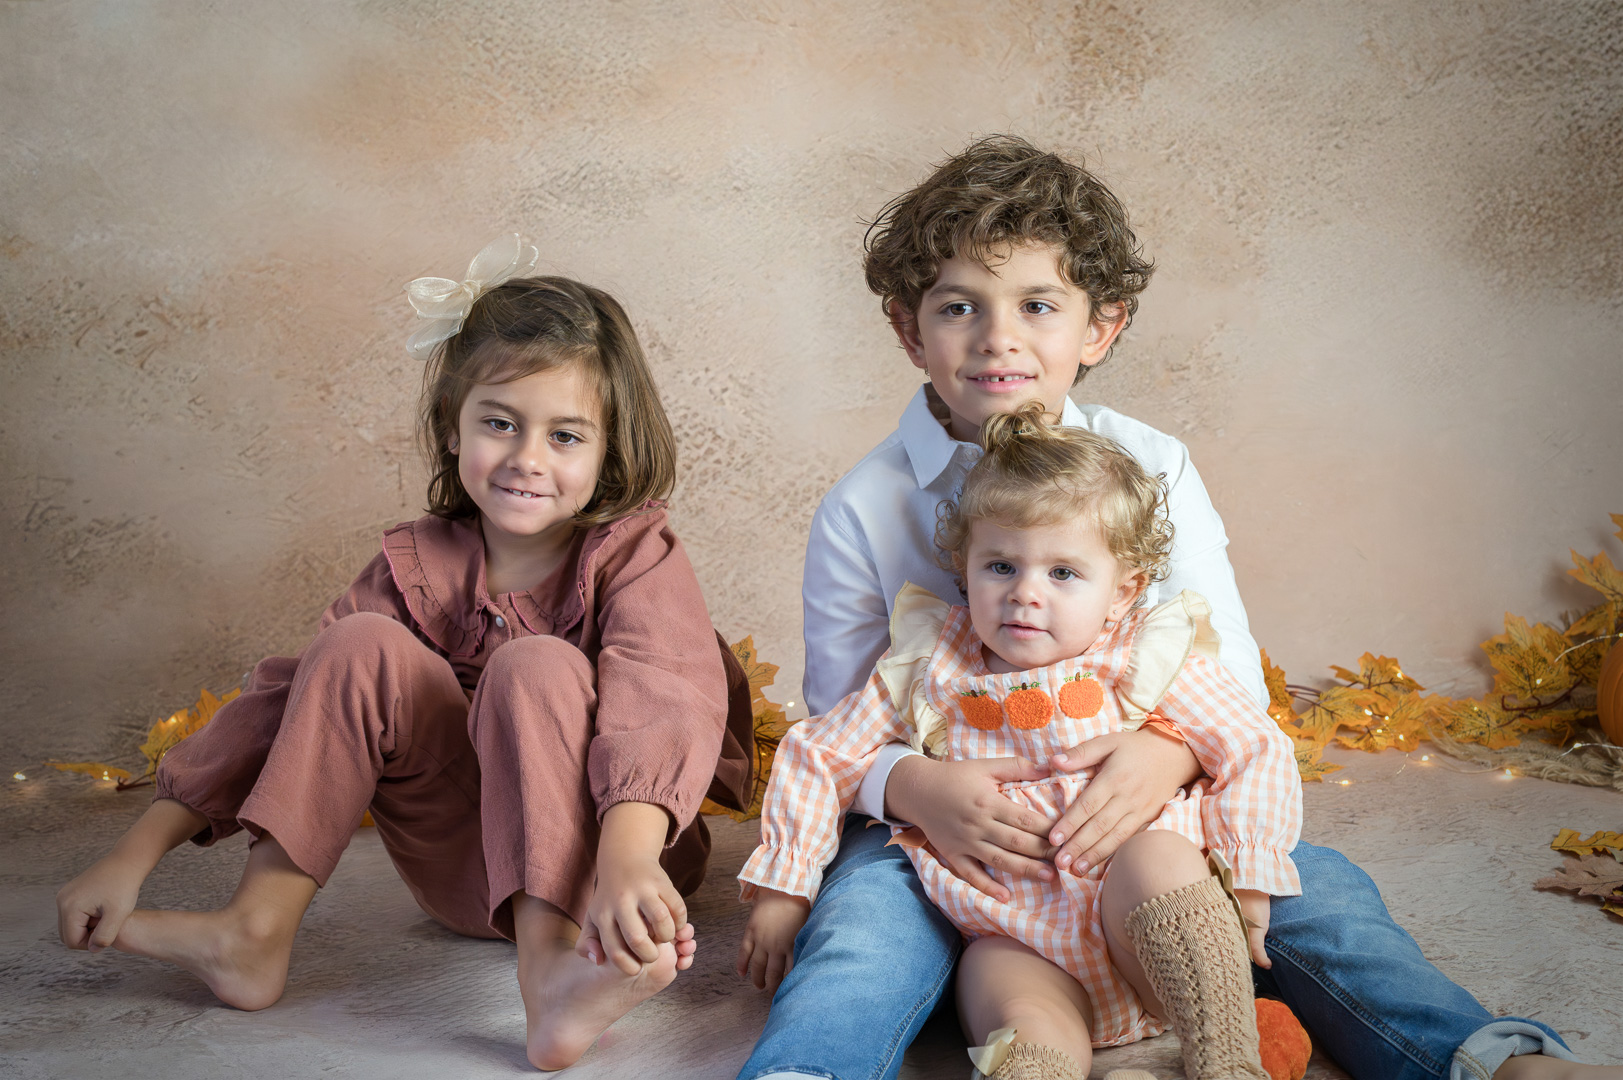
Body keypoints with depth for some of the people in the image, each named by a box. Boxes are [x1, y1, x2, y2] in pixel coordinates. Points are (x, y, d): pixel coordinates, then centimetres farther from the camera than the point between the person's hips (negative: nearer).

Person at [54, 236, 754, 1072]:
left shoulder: (634, 553, -12)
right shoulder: (418, 565, 1)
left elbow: (661, 694, -31)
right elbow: (287, 700, -3)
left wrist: (627, 858, -51)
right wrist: (136, 854, -9)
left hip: (595, 855, -3)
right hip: (461, 870, 4)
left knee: (539, 667, -30)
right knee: (363, 648, -17)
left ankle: (550, 973, -42)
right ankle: (255, 936, -19)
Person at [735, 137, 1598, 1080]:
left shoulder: (1152, 470, -2)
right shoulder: (863, 510, -6)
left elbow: (1234, 672, -2)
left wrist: (1173, 751, -25)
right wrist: (912, 785, -27)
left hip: (1141, 795, 2)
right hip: (942, 824, -1)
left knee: (1318, 890, -20)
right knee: (862, 923, -32)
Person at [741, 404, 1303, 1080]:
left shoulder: (1142, 662, 4)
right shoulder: (931, 669, 9)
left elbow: (1258, 752, 7)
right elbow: (818, 756, 15)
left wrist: (1245, 876, -6)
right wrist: (781, 890, 11)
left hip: (1149, 934, 0)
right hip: (1020, 944, 0)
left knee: (1156, 858, -33)